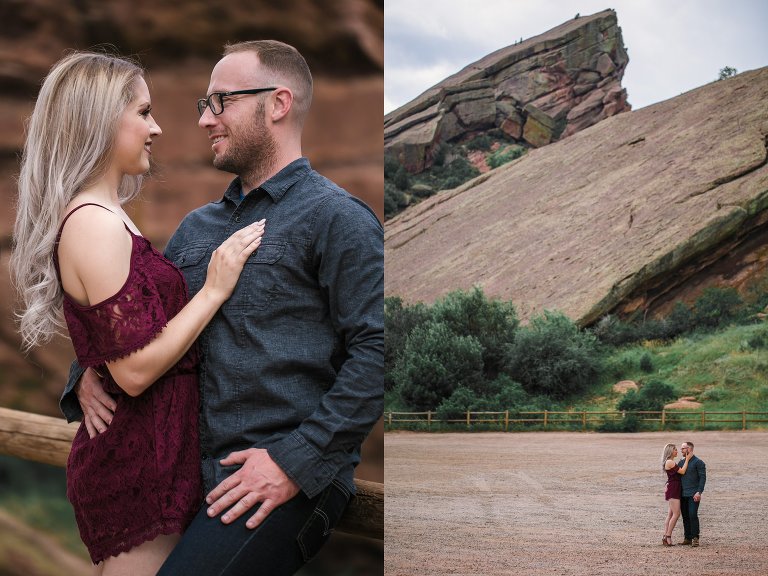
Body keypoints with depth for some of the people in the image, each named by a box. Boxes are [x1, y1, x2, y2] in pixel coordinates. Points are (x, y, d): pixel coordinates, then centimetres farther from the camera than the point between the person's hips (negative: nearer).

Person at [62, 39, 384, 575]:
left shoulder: (335, 217, -4)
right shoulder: (196, 227, 20)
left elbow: (376, 351, -13)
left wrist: (297, 461, -18)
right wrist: (89, 373, 6)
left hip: (292, 479, -7)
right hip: (196, 470, 7)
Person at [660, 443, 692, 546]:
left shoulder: (671, 462, 18)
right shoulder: (669, 462, -14)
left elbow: (679, 473, 19)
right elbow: (682, 471, -15)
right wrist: (687, 460, -9)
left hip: (675, 489, 10)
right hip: (672, 489, -10)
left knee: (671, 514, 9)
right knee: (676, 513, -13)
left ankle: (665, 537, 9)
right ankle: (668, 537, -12)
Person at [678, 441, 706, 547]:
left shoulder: (698, 462, -5)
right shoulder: (682, 462, 16)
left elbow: (703, 478, -9)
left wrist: (699, 492, -18)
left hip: (693, 494, -7)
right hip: (683, 494, 7)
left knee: (693, 515, -12)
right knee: (685, 516, 7)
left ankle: (695, 538, -5)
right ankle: (687, 538, 12)